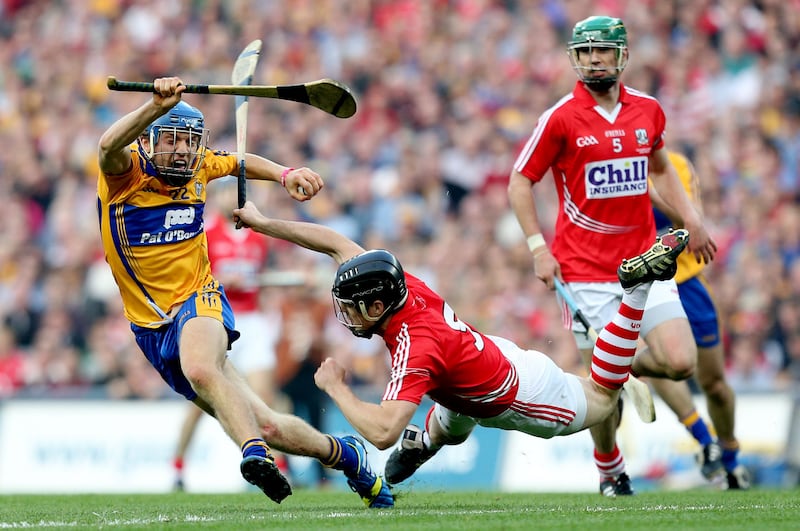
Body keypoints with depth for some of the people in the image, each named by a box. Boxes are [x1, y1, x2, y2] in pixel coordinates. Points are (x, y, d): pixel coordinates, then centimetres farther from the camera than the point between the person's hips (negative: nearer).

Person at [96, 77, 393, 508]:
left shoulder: (198, 166, 1)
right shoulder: (125, 172, -11)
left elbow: (241, 162, 24)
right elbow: (110, 146, -36)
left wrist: (284, 175, 5)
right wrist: (156, 106, -52)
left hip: (199, 299, 1)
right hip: (151, 324, 0)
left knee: (200, 370, -39)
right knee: (264, 426, -5)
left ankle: (256, 454, -42)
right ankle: (342, 453, 15)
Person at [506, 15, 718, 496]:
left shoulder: (649, 110, 6)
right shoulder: (560, 119, -7)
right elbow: (520, 183, -1)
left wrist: (691, 220, 16)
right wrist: (539, 247, -9)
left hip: (645, 259, 3)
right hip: (587, 271, -3)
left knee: (680, 362, -10)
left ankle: (629, 367, 24)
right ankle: (610, 467, 22)